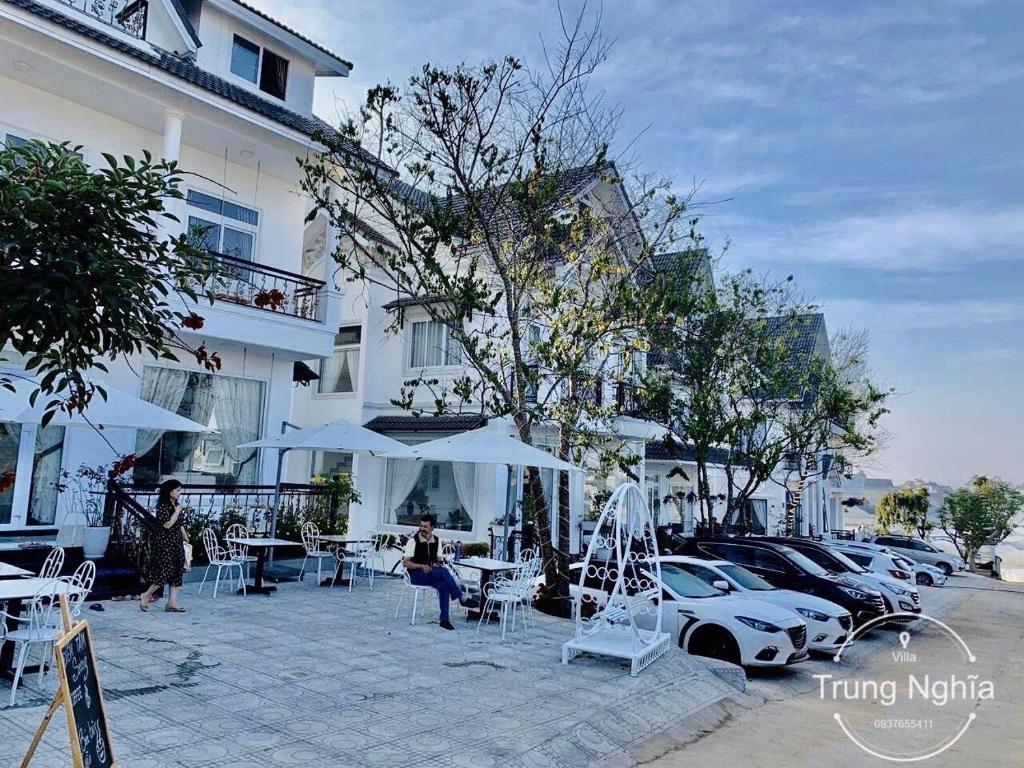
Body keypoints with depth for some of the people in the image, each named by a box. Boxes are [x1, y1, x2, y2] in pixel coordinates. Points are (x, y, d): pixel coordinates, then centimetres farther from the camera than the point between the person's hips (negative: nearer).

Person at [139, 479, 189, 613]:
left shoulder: (175, 505, 11)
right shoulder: (162, 506, -14)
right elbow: (167, 524, -23)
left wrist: (186, 539, 17)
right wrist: (177, 511, -16)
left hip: (176, 543, 8)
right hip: (164, 543, -8)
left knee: (177, 571, 4)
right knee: (165, 571, -8)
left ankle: (172, 602, 8)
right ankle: (146, 596, 12)